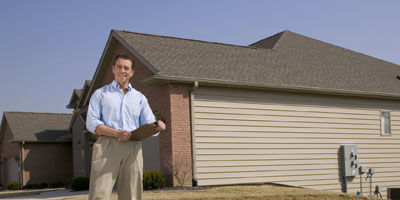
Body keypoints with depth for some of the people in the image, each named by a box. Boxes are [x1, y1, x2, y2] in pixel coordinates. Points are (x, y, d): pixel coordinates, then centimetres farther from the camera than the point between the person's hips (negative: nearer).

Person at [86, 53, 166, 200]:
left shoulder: (140, 98, 23)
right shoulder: (100, 94, 14)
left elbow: (148, 123, 18)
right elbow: (91, 123, 4)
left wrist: (157, 125, -8)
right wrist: (116, 133, -13)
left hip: (133, 148, 3)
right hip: (107, 144, -3)